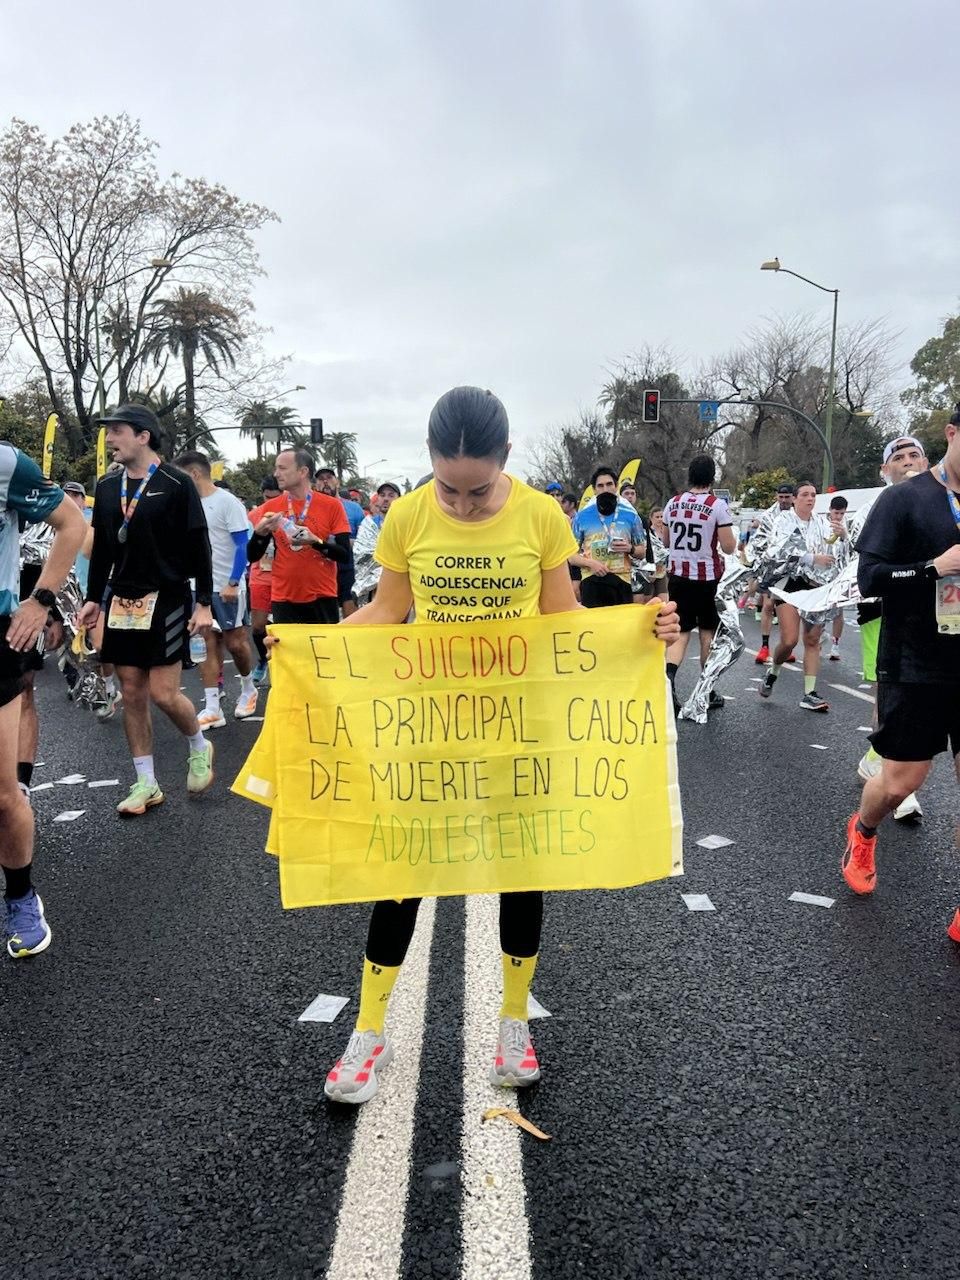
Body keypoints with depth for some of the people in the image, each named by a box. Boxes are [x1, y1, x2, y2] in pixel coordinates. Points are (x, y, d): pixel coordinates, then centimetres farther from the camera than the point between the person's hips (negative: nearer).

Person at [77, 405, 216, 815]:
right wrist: (93, 598, 12)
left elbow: (198, 547, -7)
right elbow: (101, 548, 16)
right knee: (132, 695, 6)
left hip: (166, 600, -5)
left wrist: (204, 603, -10)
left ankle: (199, 746, 23)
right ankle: (146, 784, 16)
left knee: (163, 693, -7)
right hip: (122, 602, 6)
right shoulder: (107, 487, 9)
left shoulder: (177, 484, -7)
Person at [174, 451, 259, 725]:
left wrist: (232, 584, -18)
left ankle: (248, 689, 28)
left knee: (235, 643, 2)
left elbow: (243, 545, -12)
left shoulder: (227, 502, -9)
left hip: (227, 587, -6)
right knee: (208, 645, 2)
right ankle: (212, 708, 2)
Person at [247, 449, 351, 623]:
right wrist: (260, 532, -12)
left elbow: (344, 554, -6)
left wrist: (315, 541, -21)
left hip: (322, 597, -2)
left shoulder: (332, 505, -3)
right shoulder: (270, 507, 4)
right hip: (283, 599, 2)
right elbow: (252, 557, 7)